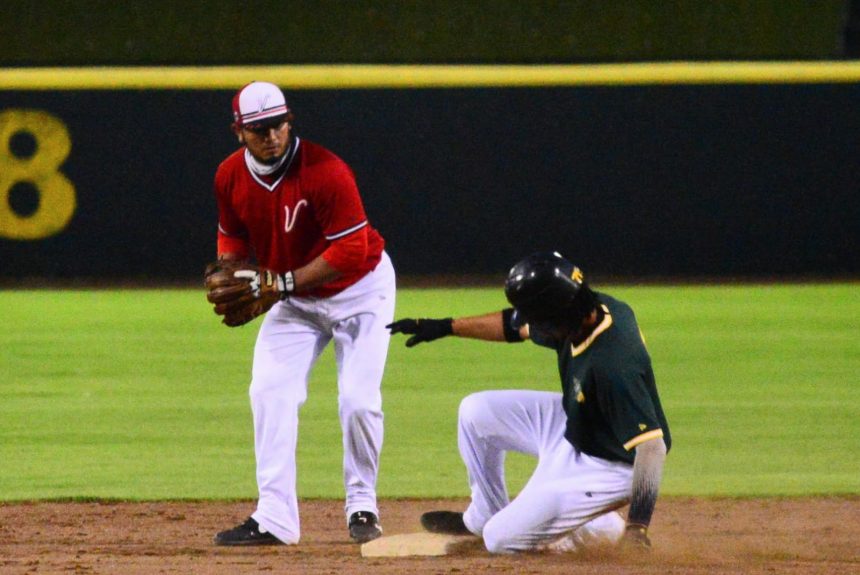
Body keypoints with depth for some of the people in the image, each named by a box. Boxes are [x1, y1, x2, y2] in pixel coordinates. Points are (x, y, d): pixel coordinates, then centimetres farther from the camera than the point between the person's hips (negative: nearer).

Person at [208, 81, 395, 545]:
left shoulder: (325, 172, -30)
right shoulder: (230, 177, -11)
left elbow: (351, 251, -29)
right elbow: (233, 234, 8)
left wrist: (281, 283, -30)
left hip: (360, 288, -5)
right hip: (293, 296, 5)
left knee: (358, 400, -12)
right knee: (269, 392, -9)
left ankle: (362, 506, 9)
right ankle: (274, 517, -7)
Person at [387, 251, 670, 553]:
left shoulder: (611, 366, -41)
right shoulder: (590, 310, -15)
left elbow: (651, 444, -43)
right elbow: (515, 325, 5)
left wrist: (637, 528, -48)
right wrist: (445, 326, 8)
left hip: (608, 467, -8)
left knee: (502, 539, -6)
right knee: (476, 412, 9)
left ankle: (609, 530, 9)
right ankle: (483, 516, 28)